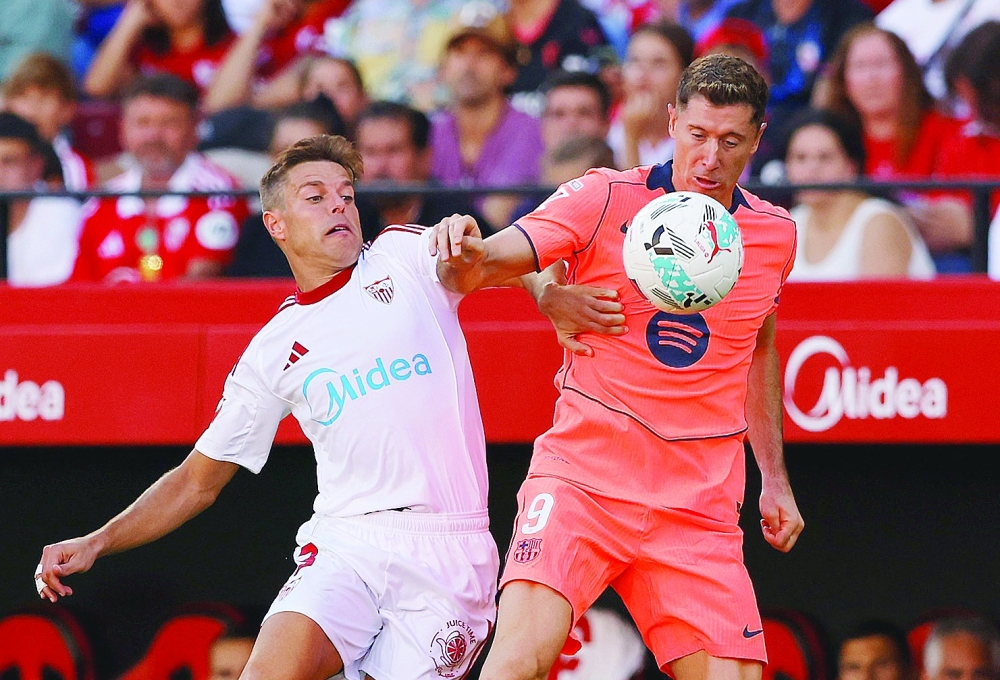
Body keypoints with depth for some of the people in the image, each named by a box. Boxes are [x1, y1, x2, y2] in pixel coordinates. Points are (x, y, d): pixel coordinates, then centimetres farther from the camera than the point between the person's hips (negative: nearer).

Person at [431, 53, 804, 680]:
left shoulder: (776, 235, 8)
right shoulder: (604, 200, -5)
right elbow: (482, 267, -12)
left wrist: (775, 479, 25)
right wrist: (463, 257, -36)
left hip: (699, 507, 4)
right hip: (582, 477, -4)